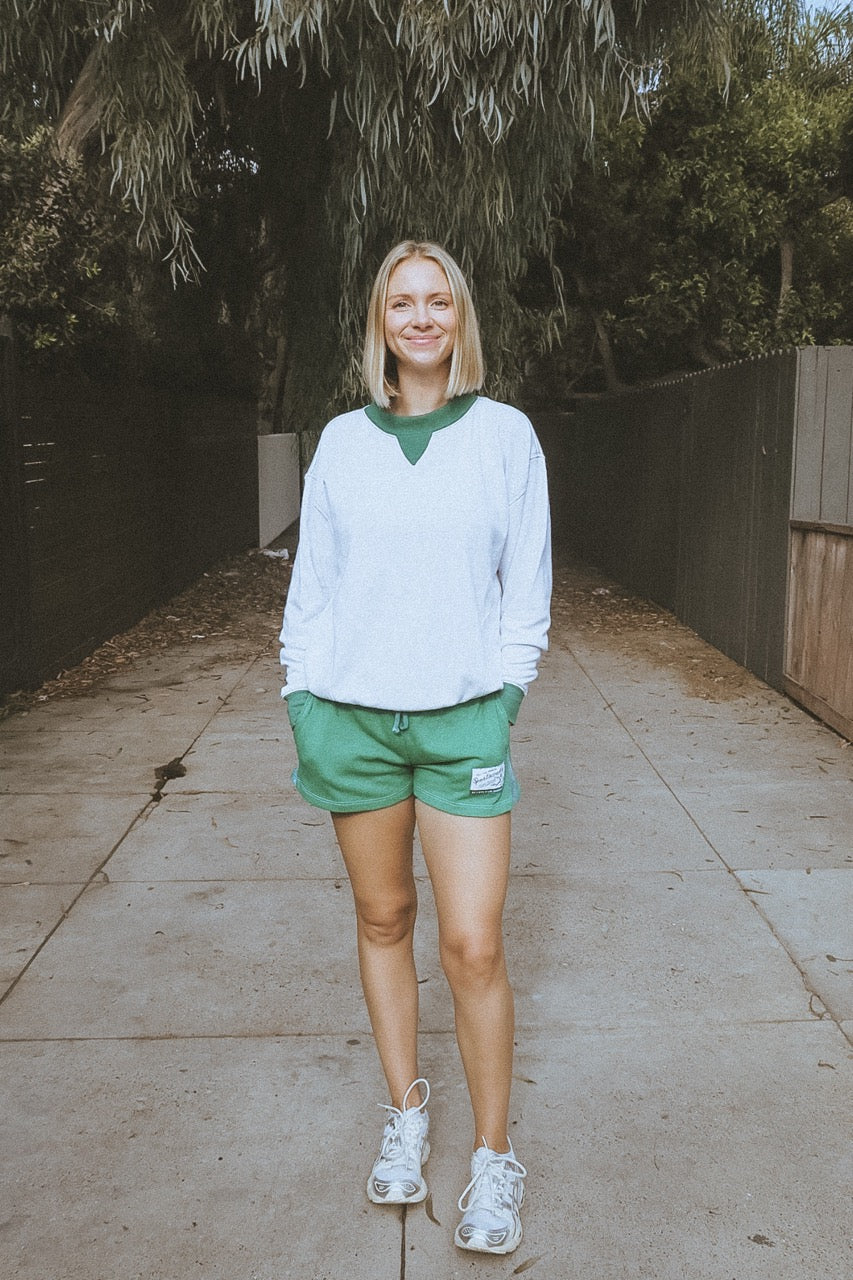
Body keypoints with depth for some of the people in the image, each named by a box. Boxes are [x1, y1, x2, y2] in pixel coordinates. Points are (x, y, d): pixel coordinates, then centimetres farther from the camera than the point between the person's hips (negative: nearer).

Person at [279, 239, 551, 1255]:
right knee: (382, 921, 12)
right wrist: (301, 700, 4)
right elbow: (311, 580, 9)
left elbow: (527, 585, 6)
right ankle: (405, 1114, 31)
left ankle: (494, 1159, 15)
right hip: (351, 714, 2)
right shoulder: (342, 441, 5)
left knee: (473, 946, -4)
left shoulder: (506, 435, 2)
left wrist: (504, 692, -1)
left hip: (462, 719, -2)